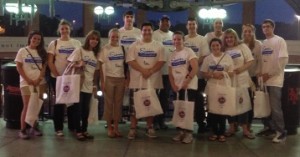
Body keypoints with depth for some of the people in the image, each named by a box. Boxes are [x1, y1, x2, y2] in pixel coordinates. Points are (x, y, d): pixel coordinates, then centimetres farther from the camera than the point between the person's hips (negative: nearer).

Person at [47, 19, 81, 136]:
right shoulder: (54, 43, 2)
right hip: (57, 77, -2)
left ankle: (72, 126, 20)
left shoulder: (77, 43, 7)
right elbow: (50, 62, -3)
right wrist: (58, 75, -10)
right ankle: (58, 128, 13)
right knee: (59, 102, 4)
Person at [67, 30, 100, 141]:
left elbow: (96, 72, 13)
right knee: (78, 108, 0)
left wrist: (95, 86, 12)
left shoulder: (96, 54, 12)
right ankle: (78, 131, 7)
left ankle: (84, 130, 19)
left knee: (86, 109, 9)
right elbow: (70, 63, -6)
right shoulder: (79, 50, -3)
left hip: (89, 86, 5)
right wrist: (78, 65, -26)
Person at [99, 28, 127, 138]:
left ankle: (116, 127, 14)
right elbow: (101, 65, -3)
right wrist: (102, 81, -8)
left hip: (121, 79, 3)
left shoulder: (122, 48, 8)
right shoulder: (105, 49, -2)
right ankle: (109, 128, 10)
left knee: (118, 103, 6)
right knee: (109, 103, 2)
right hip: (109, 79, -3)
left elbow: (125, 64, 10)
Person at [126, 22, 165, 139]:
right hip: (137, 80, -1)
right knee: (134, 105, 0)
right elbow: (130, 61, -6)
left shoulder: (159, 46, 7)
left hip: (153, 81, 2)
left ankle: (150, 128, 19)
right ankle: (133, 129, 7)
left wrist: (150, 71, -16)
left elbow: (161, 61, -2)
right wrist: (143, 70, -18)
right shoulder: (134, 45, 3)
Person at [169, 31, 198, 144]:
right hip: (177, 87, 6)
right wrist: (173, 85, -2)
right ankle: (181, 131, 19)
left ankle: (189, 133, 1)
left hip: (189, 86, -6)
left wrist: (186, 82, -18)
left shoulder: (189, 51, -5)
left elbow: (195, 68, -14)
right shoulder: (172, 55, 12)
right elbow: (170, 72, 13)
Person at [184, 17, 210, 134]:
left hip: (198, 74, -2)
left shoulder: (202, 40, 3)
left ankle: (201, 122, 8)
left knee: (198, 99, 0)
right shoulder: (183, 39, 10)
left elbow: (204, 56, -5)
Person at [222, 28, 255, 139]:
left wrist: (242, 68, -19)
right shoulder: (223, 50, 7)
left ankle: (245, 129, 6)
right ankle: (232, 127, 17)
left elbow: (250, 61, -3)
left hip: (241, 81, -2)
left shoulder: (242, 47, 1)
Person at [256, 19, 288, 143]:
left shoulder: (279, 41, -4)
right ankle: (268, 127, 22)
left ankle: (281, 132, -2)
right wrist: (260, 73, -2)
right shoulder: (262, 43, 15)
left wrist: (269, 74, -13)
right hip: (263, 80, 6)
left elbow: (283, 60, -12)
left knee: (275, 106, -9)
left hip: (275, 79, -6)